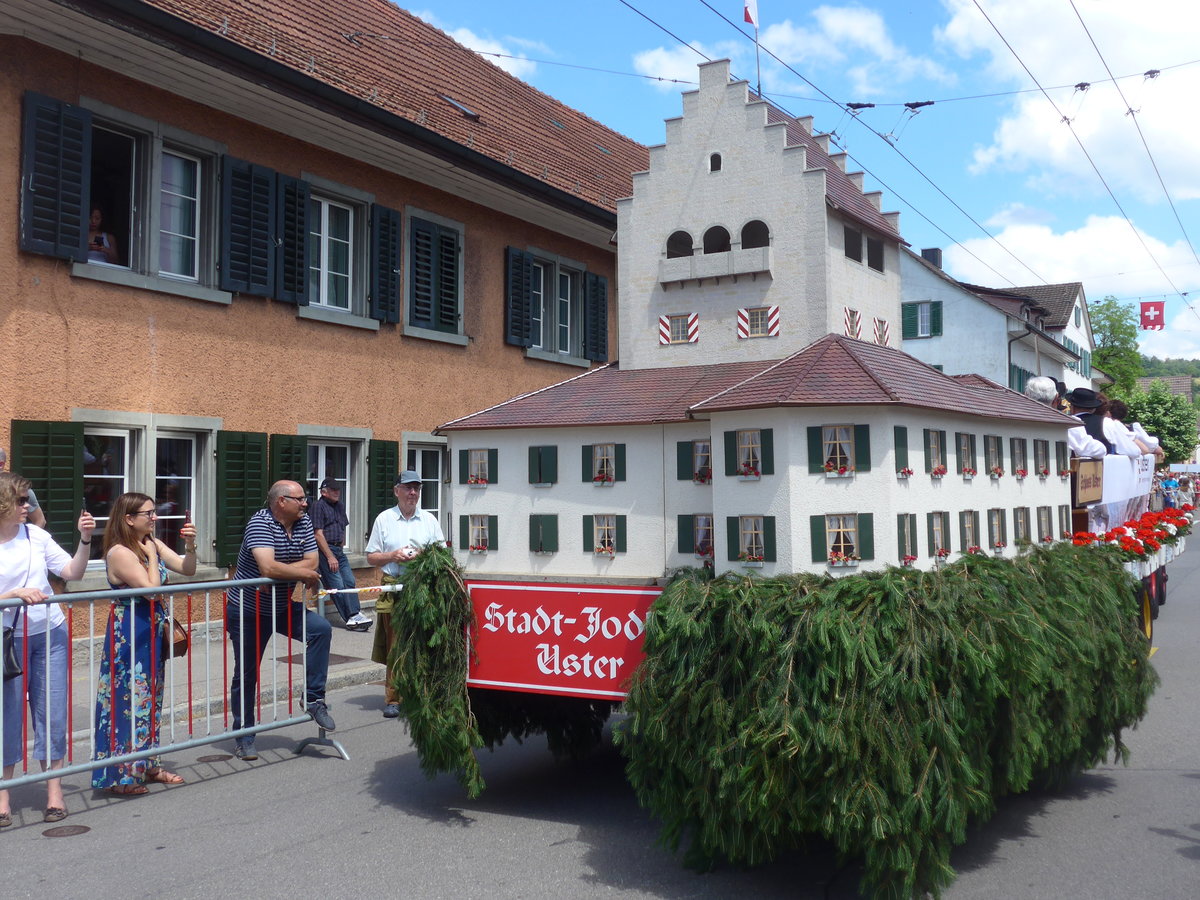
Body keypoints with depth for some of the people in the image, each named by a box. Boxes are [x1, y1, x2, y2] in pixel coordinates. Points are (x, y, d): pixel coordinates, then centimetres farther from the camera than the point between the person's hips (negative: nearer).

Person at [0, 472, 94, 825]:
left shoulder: (36, 535, 1)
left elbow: (72, 572, 3)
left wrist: (85, 540, -9)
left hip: (49, 636, 3)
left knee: (52, 711, 5)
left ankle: (54, 790, 16)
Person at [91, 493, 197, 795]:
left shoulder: (153, 544, 8)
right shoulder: (119, 552, -17)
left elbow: (187, 570, 9)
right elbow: (151, 587, -22)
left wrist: (190, 545, -7)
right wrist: (151, 556, -12)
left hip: (152, 632, 9)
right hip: (129, 635, -9)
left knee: (151, 698, 15)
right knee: (129, 699, -3)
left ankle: (148, 765, 26)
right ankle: (121, 774, 8)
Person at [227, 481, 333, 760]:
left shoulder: (303, 523, -2)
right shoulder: (260, 523, -22)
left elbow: (312, 562, -9)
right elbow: (268, 568, -35)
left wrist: (281, 571, -24)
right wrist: (307, 573, -23)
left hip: (282, 607, 6)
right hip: (248, 611, -5)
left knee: (321, 629, -16)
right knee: (246, 674, 4)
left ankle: (313, 698, -6)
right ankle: (244, 738, 17)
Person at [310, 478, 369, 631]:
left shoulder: (339, 506, 17)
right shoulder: (318, 506, -9)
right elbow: (318, 534, -14)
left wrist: (341, 548, 15)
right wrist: (330, 557, -16)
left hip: (338, 550, 8)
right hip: (324, 550, -8)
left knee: (350, 582, 2)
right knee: (337, 586, -9)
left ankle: (355, 614, 3)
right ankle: (351, 618, -8)